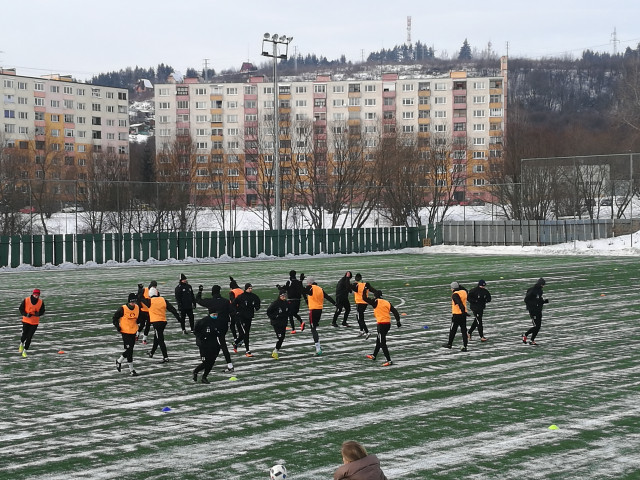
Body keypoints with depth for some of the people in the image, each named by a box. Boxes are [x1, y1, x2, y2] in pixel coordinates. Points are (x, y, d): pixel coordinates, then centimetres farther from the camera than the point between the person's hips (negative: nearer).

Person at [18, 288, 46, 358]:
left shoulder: (41, 302, -6)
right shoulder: (26, 300, -11)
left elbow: (42, 311, 3)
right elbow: (21, 308, -2)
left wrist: (38, 314, -20)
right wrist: (26, 314, -19)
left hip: (35, 322, 1)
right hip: (26, 321, -1)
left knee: (29, 337, -1)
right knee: (24, 335, -1)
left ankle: (25, 351, 12)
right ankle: (21, 344, 34)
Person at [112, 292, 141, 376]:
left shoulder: (137, 308, 1)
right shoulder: (123, 309, -15)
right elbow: (115, 317, -4)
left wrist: (138, 321, -2)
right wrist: (117, 326, -13)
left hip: (133, 332, 6)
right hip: (125, 332, -6)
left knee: (130, 350, 13)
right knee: (129, 350, -8)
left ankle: (119, 361, 39)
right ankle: (131, 370, -2)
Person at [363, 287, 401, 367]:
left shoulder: (376, 302, -7)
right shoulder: (387, 302, 10)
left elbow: (365, 298, -6)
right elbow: (395, 311, 3)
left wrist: (365, 291, 9)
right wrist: (398, 321, 3)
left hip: (381, 324, -8)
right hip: (388, 324, 8)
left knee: (382, 343, -6)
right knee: (378, 340, 25)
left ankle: (389, 361, -13)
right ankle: (374, 356, 43)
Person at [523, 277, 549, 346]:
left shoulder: (540, 290, 11)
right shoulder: (532, 291, -16)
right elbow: (526, 300, -16)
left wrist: (545, 300, 2)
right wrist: (535, 303, -23)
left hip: (539, 311, 9)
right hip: (533, 311, -9)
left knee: (539, 326, 7)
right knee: (536, 326, -11)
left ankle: (532, 340, 16)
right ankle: (525, 335, 10)